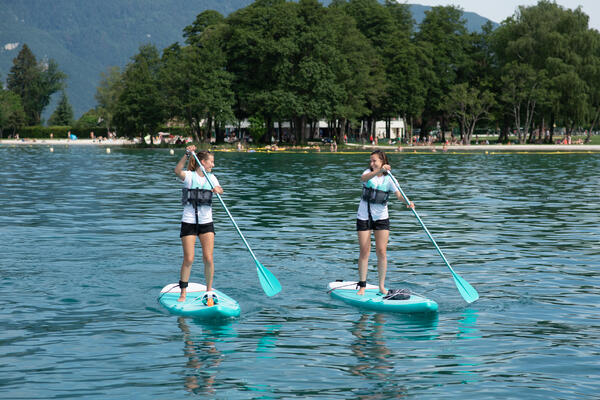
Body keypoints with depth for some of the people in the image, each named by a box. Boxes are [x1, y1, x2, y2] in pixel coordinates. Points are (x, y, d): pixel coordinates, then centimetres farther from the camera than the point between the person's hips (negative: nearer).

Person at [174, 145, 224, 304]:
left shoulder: (211, 177, 10)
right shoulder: (189, 176, -4)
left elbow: (220, 190, -5)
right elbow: (177, 171, -26)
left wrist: (218, 189, -28)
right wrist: (187, 154, -38)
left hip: (206, 222, 3)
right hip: (189, 222, -3)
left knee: (208, 258, -4)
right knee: (188, 259, -4)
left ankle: (209, 292, 9)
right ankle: (183, 292, 11)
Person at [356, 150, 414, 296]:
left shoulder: (388, 179, -3)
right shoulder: (369, 172, -3)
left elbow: (398, 193, -16)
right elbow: (363, 178, -27)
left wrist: (408, 202, -36)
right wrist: (379, 170, -43)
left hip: (381, 218, 0)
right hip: (364, 217, 0)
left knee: (382, 252, -2)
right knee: (364, 251, 0)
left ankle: (382, 286, 6)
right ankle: (362, 285, 7)